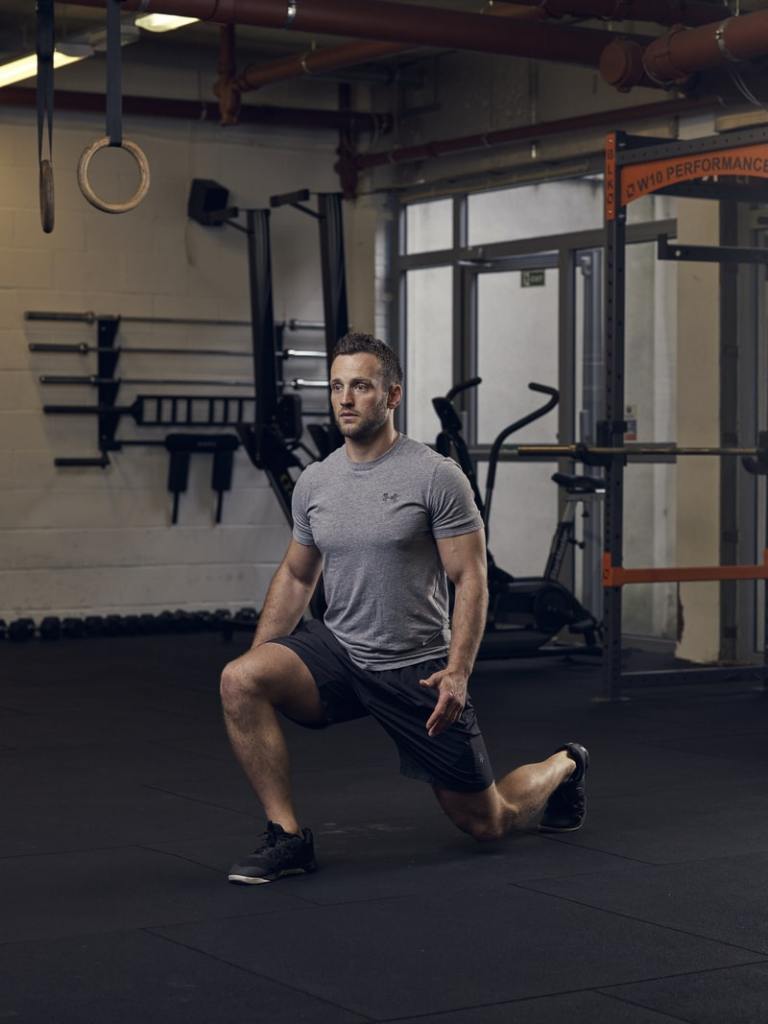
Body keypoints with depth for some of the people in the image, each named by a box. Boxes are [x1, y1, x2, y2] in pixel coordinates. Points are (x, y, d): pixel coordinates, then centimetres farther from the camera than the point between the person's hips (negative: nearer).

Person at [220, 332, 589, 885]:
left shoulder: (435, 476, -13)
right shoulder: (314, 482, 3)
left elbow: (471, 579, -13)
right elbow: (296, 577, 14)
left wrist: (458, 672, -23)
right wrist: (258, 657, 4)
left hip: (417, 670, -4)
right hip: (338, 651, 4)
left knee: (488, 822, 6)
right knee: (239, 681, -24)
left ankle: (562, 767, 42)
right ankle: (287, 836, -14)